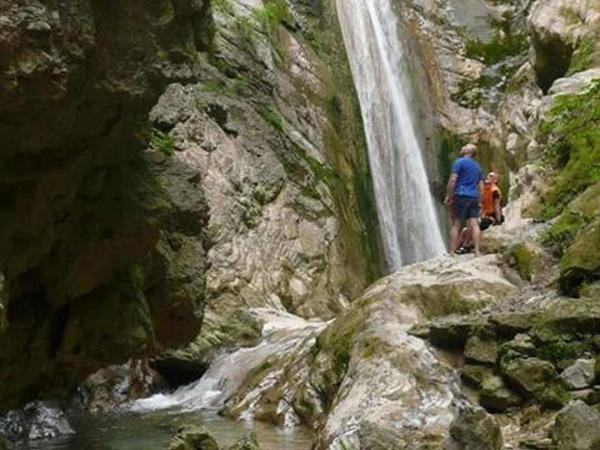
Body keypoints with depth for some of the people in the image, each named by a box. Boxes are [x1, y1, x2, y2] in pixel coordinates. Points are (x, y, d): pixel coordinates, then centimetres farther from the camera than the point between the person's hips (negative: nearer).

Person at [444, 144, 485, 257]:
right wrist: (479, 202, 16)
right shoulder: (477, 166, 20)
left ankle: (452, 252, -5)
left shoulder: (460, 162, 0)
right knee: (474, 224, -1)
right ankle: (477, 251, -9)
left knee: (456, 225, -3)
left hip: (461, 196, -5)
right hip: (474, 198, 5)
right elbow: (481, 186, 16)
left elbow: (453, 180, -9)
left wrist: (448, 196, -5)